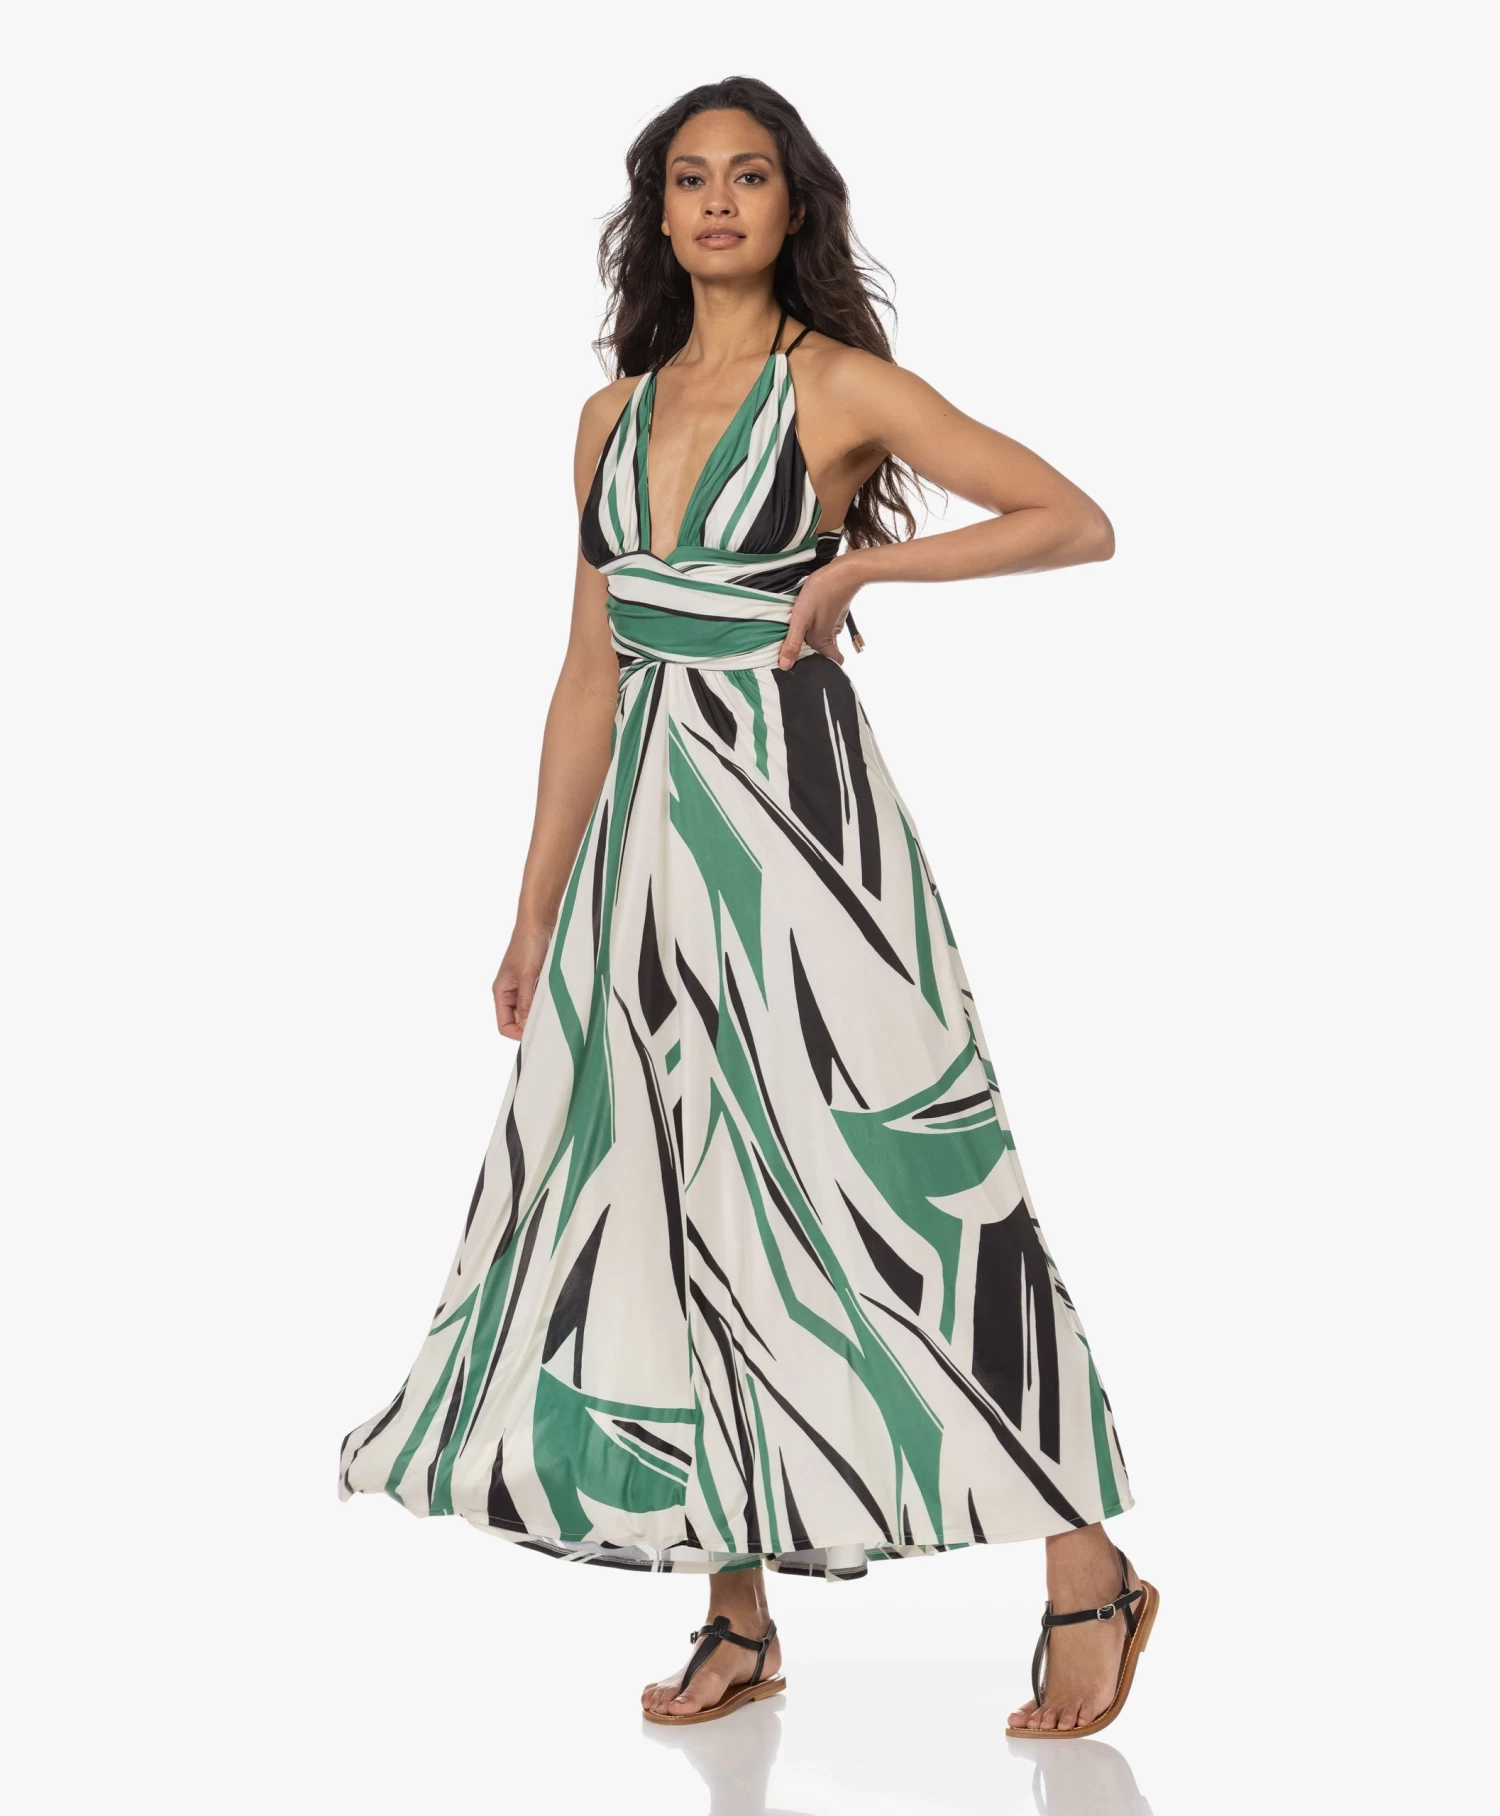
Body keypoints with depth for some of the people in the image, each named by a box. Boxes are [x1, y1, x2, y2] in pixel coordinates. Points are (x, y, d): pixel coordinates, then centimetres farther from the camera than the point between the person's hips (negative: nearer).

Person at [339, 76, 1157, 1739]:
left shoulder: (842, 386, 0)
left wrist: (867, 559, -12)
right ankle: (739, 1619, 15)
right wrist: (537, 912, 16)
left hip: (798, 808, -6)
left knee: (898, 1184, -8)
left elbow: (1078, 522, -3)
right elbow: (587, 680, 17)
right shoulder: (617, 415, 15)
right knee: (676, 1199, 5)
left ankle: (1087, 1577, 3)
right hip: (648, 828, 6)